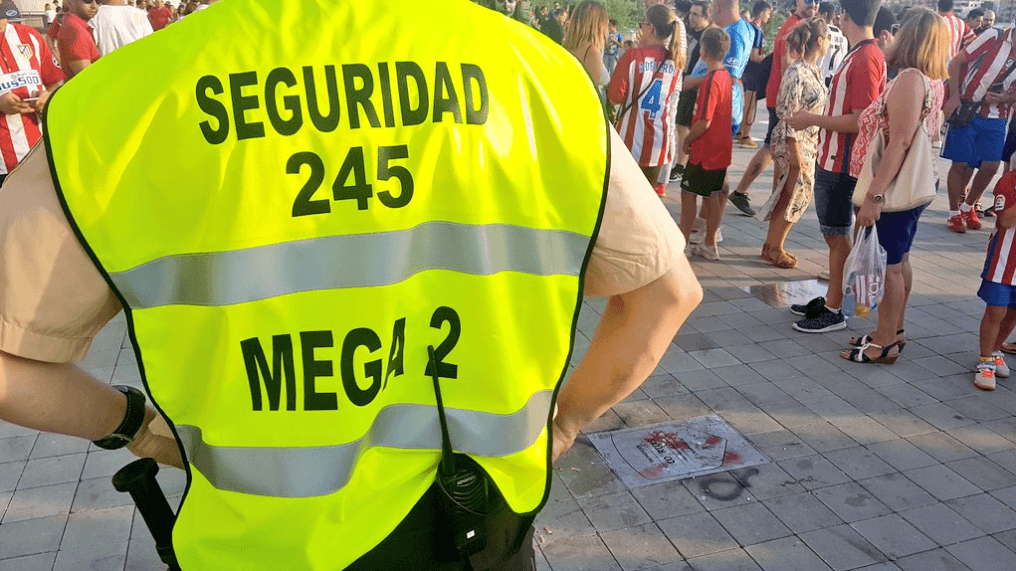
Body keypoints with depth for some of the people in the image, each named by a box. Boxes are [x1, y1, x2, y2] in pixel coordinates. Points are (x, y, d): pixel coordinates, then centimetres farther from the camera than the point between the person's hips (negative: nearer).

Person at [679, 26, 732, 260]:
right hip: (721, 149, 9)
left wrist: (687, 140, -9)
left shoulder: (711, 80, -20)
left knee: (689, 194, 1)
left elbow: (704, 122, -23)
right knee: (711, 196, 14)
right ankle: (709, 245, 22)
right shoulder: (725, 75, 7)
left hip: (705, 150, -9)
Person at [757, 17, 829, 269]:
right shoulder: (797, 73, -18)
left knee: (800, 197, 13)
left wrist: (816, 144, 16)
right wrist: (795, 153, -20)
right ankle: (774, 248, 14)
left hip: (809, 142, 9)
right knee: (791, 197, 0)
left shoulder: (815, 71, 9)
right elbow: (788, 116, -20)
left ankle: (773, 245, 24)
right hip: (792, 144, -9)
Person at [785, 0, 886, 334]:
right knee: (834, 235, 16)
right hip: (831, 160, 10)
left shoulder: (865, 60, -19)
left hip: (841, 166, -10)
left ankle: (833, 312, 9)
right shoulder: (861, 55, 12)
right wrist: (812, 119, 15)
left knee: (837, 236, -1)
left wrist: (812, 120, -15)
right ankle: (831, 299, 28)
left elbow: (859, 122, -23)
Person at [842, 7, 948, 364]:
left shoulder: (911, 77, -19)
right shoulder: (933, 81, 10)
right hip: (914, 184, 10)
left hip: (900, 185, -10)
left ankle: (885, 345, 8)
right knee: (899, 260, 17)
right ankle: (893, 331, 30)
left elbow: (900, 141, -25)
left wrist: (874, 194, -26)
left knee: (892, 263, -2)